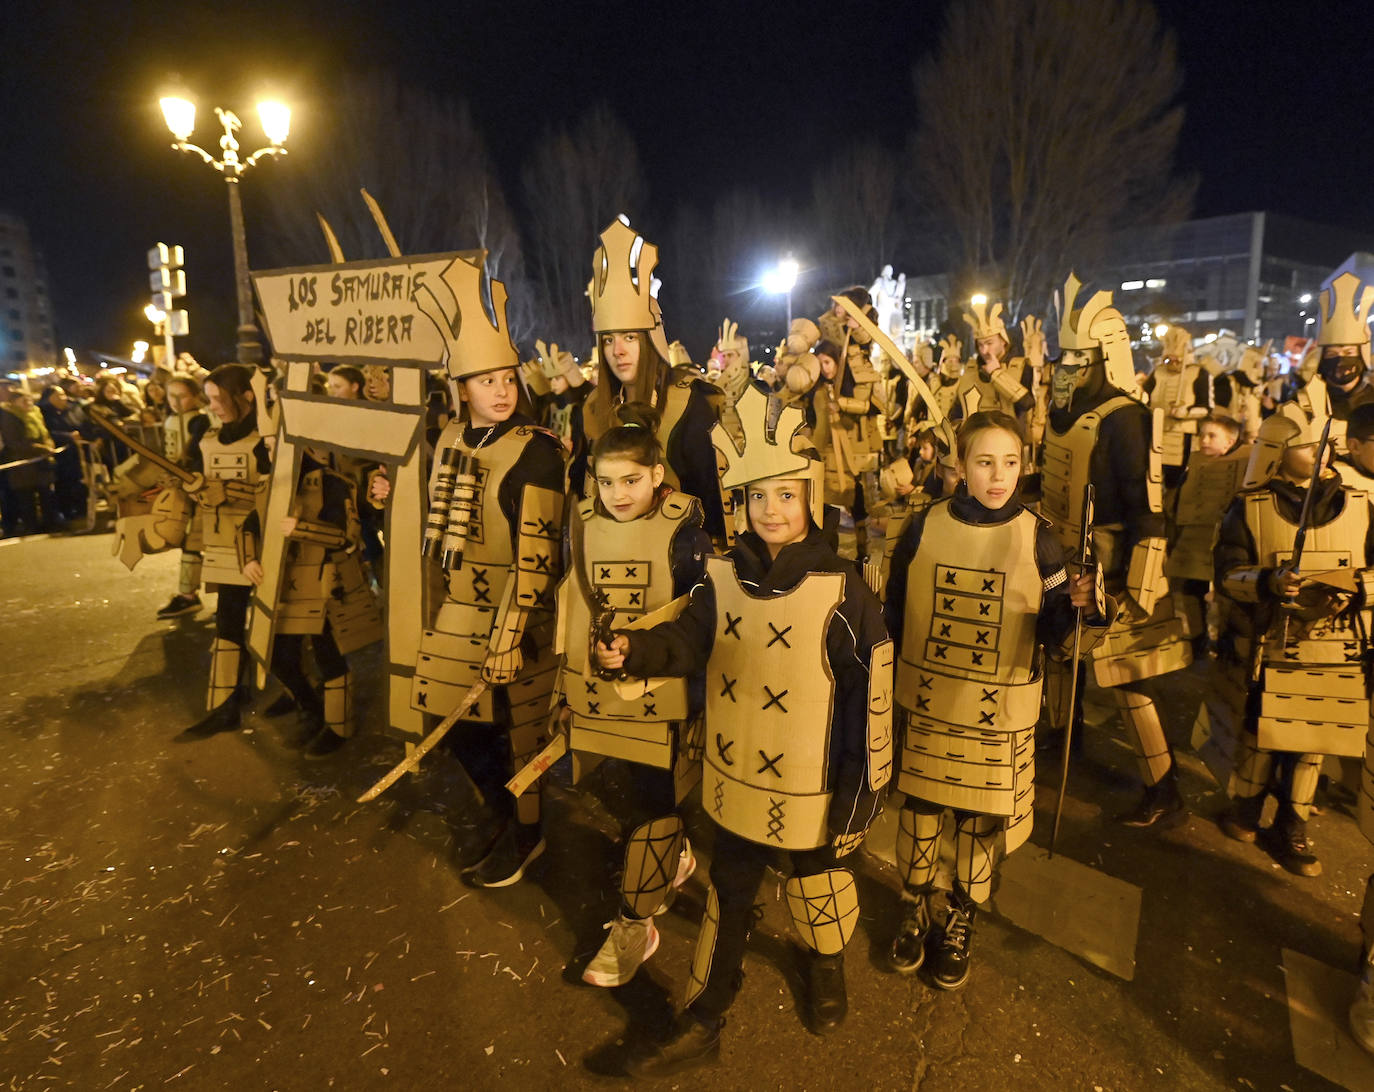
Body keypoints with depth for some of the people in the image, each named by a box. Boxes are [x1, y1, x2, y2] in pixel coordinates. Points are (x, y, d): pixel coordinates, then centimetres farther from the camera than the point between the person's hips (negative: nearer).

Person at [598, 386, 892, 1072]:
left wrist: (862, 789, -11)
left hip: (812, 785, -3)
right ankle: (703, 1021, 37)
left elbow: (869, 694, -14)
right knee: (727, 893, 19)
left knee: (817, 885, 23)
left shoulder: (841, 590, -18)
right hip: (736, 778, 3)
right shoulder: (723, 578, -6)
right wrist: (632, 650, -32)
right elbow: (686, 642, -10)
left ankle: (826, 966, 56)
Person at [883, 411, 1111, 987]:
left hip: (999, 713, -1)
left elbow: (1058, 639, -9)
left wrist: (1082, 606, -30)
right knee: (919, 806, 15)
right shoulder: (924, 527, -6)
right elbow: (892, 614, 3)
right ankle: (914, 907, 40)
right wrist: (887, 690, 6)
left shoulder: (1037, 538, -8)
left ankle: (961, 919, 39)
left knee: (981, 818, 14)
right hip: (924, 702, 1)